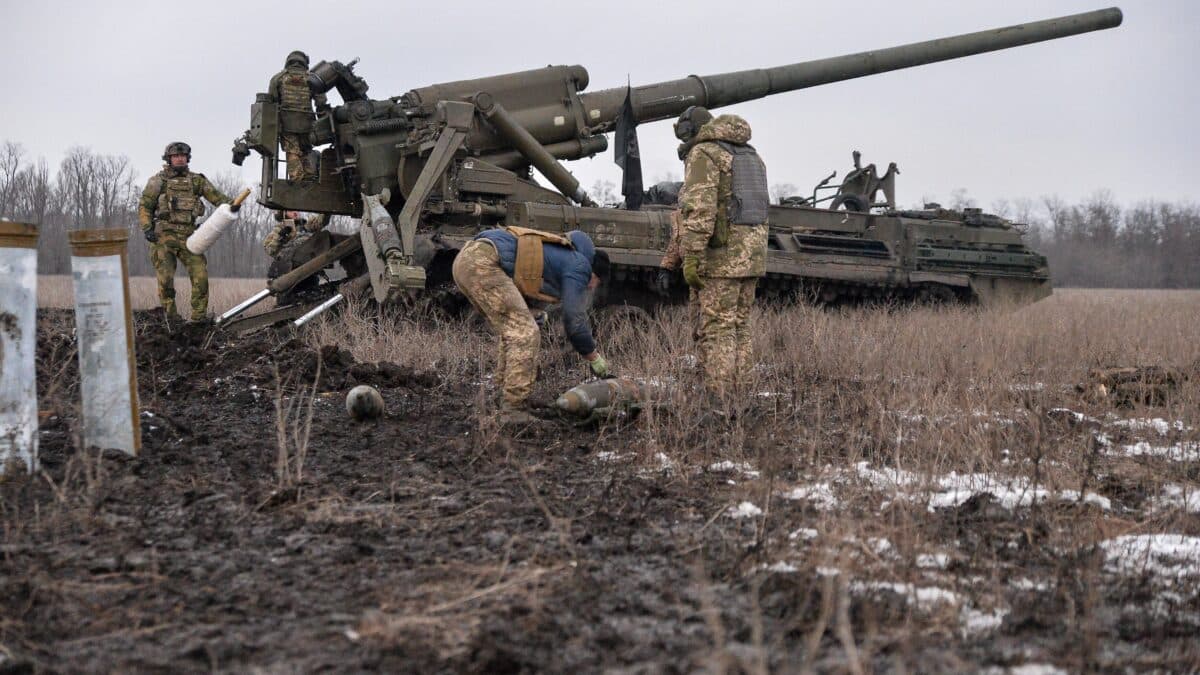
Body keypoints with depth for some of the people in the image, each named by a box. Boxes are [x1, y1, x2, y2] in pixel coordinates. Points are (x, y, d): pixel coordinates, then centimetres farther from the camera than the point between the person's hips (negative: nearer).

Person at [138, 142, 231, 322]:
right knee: (165, 278, -6)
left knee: (200, 275, -8)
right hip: (163, 237, -2)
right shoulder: (158, 181, 5)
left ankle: (199, 318, 0)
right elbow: (144, 206, 4)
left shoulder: (197, 180, 12)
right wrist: (147, 228, -10)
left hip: (188, 237, 2)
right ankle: (171, 318, 5)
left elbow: (217, 197, 4)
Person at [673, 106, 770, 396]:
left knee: (717, 329, -8)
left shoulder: (703, 154, -8)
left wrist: (691, 258, -19)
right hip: (752, 253, 8)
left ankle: (719, 399, -11)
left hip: (720, 255, -8)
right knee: (740, 325, 13)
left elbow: (699, 209, -19)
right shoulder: (750, 155, 19)